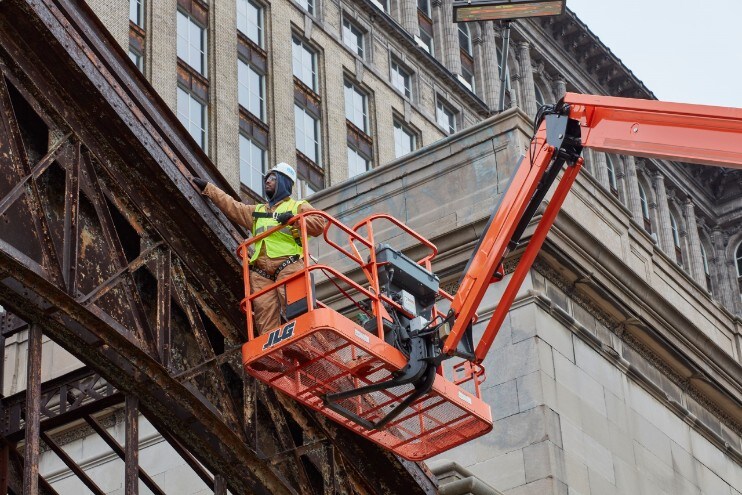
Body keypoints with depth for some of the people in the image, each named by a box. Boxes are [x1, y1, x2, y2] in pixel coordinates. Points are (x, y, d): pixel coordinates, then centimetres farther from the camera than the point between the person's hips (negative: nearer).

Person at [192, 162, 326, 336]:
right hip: (260, 271, 5)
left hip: (288, 264, -5)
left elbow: (319, 224, 3)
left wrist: (295, 220, -10)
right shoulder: (257, 211, 36)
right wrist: (207, 188, 33)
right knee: (265, 321, -11)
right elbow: (231, 205, 34)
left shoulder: (298, 206, 18)